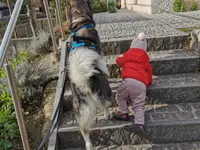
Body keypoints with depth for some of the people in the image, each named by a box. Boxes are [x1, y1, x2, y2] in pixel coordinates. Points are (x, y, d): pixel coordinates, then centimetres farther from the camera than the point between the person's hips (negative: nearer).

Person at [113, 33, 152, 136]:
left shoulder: (127, 54, 21)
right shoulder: (145, 58, 27)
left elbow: (119, 62, 38)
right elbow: (149, 71, 29)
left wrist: (120, 57, 60)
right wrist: (148, 82, 45)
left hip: (129, 80, -2)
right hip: (142, 83, 3)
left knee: (120, 96, 22)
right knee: (139, 106, 4)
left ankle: (124, 113, 13)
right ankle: (139, 123, -14)